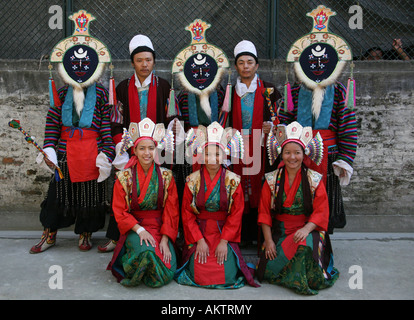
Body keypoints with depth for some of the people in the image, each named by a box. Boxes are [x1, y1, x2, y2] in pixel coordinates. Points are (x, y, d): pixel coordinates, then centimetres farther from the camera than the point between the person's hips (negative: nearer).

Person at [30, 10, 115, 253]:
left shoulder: (101, 93, -1)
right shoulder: (62, 93, 7)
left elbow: (108, 125, -5)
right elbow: (52, 123, 5)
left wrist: (107, 151, -11)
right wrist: (49, 149, -3)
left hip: (91, 152, -2)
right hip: (65, 152, 3)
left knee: (90, 193, 7)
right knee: (59, 191, 11)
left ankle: (85, 235, 26)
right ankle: (50, 235, 26)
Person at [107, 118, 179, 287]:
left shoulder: (166, 176, 1)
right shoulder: (124, 177, -1)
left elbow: (171, 212, 0)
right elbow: (120, 212, -2)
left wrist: (165, 240, -11)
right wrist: (140, 230, -17)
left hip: (160, 228, 2)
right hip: (133, 229, -1)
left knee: (165, 276, -17)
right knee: (146, 252, -34)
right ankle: (128, 272, 1)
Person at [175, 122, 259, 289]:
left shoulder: (233, 180, -3)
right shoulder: (193, 180, -1)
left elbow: (236, 214, -4)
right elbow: (187, 214, -1)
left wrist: (224, 241, -12)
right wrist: (200, 240, -10)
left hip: (225, 233, 0)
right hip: (198, 233, 1)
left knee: (227, 274, -13)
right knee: (199, 273, -13)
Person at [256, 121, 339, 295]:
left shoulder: (315, 180, -1)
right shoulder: (272, 180, 2)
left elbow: (321, 212, -4)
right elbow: (264, 213, 2)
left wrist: (306, 229, -22)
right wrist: (268, 240, -8)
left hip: (307, 230, -1)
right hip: (278, 231, 1)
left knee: (304, 245, -35)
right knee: (267, 270, -16)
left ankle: (302, 281, -7)